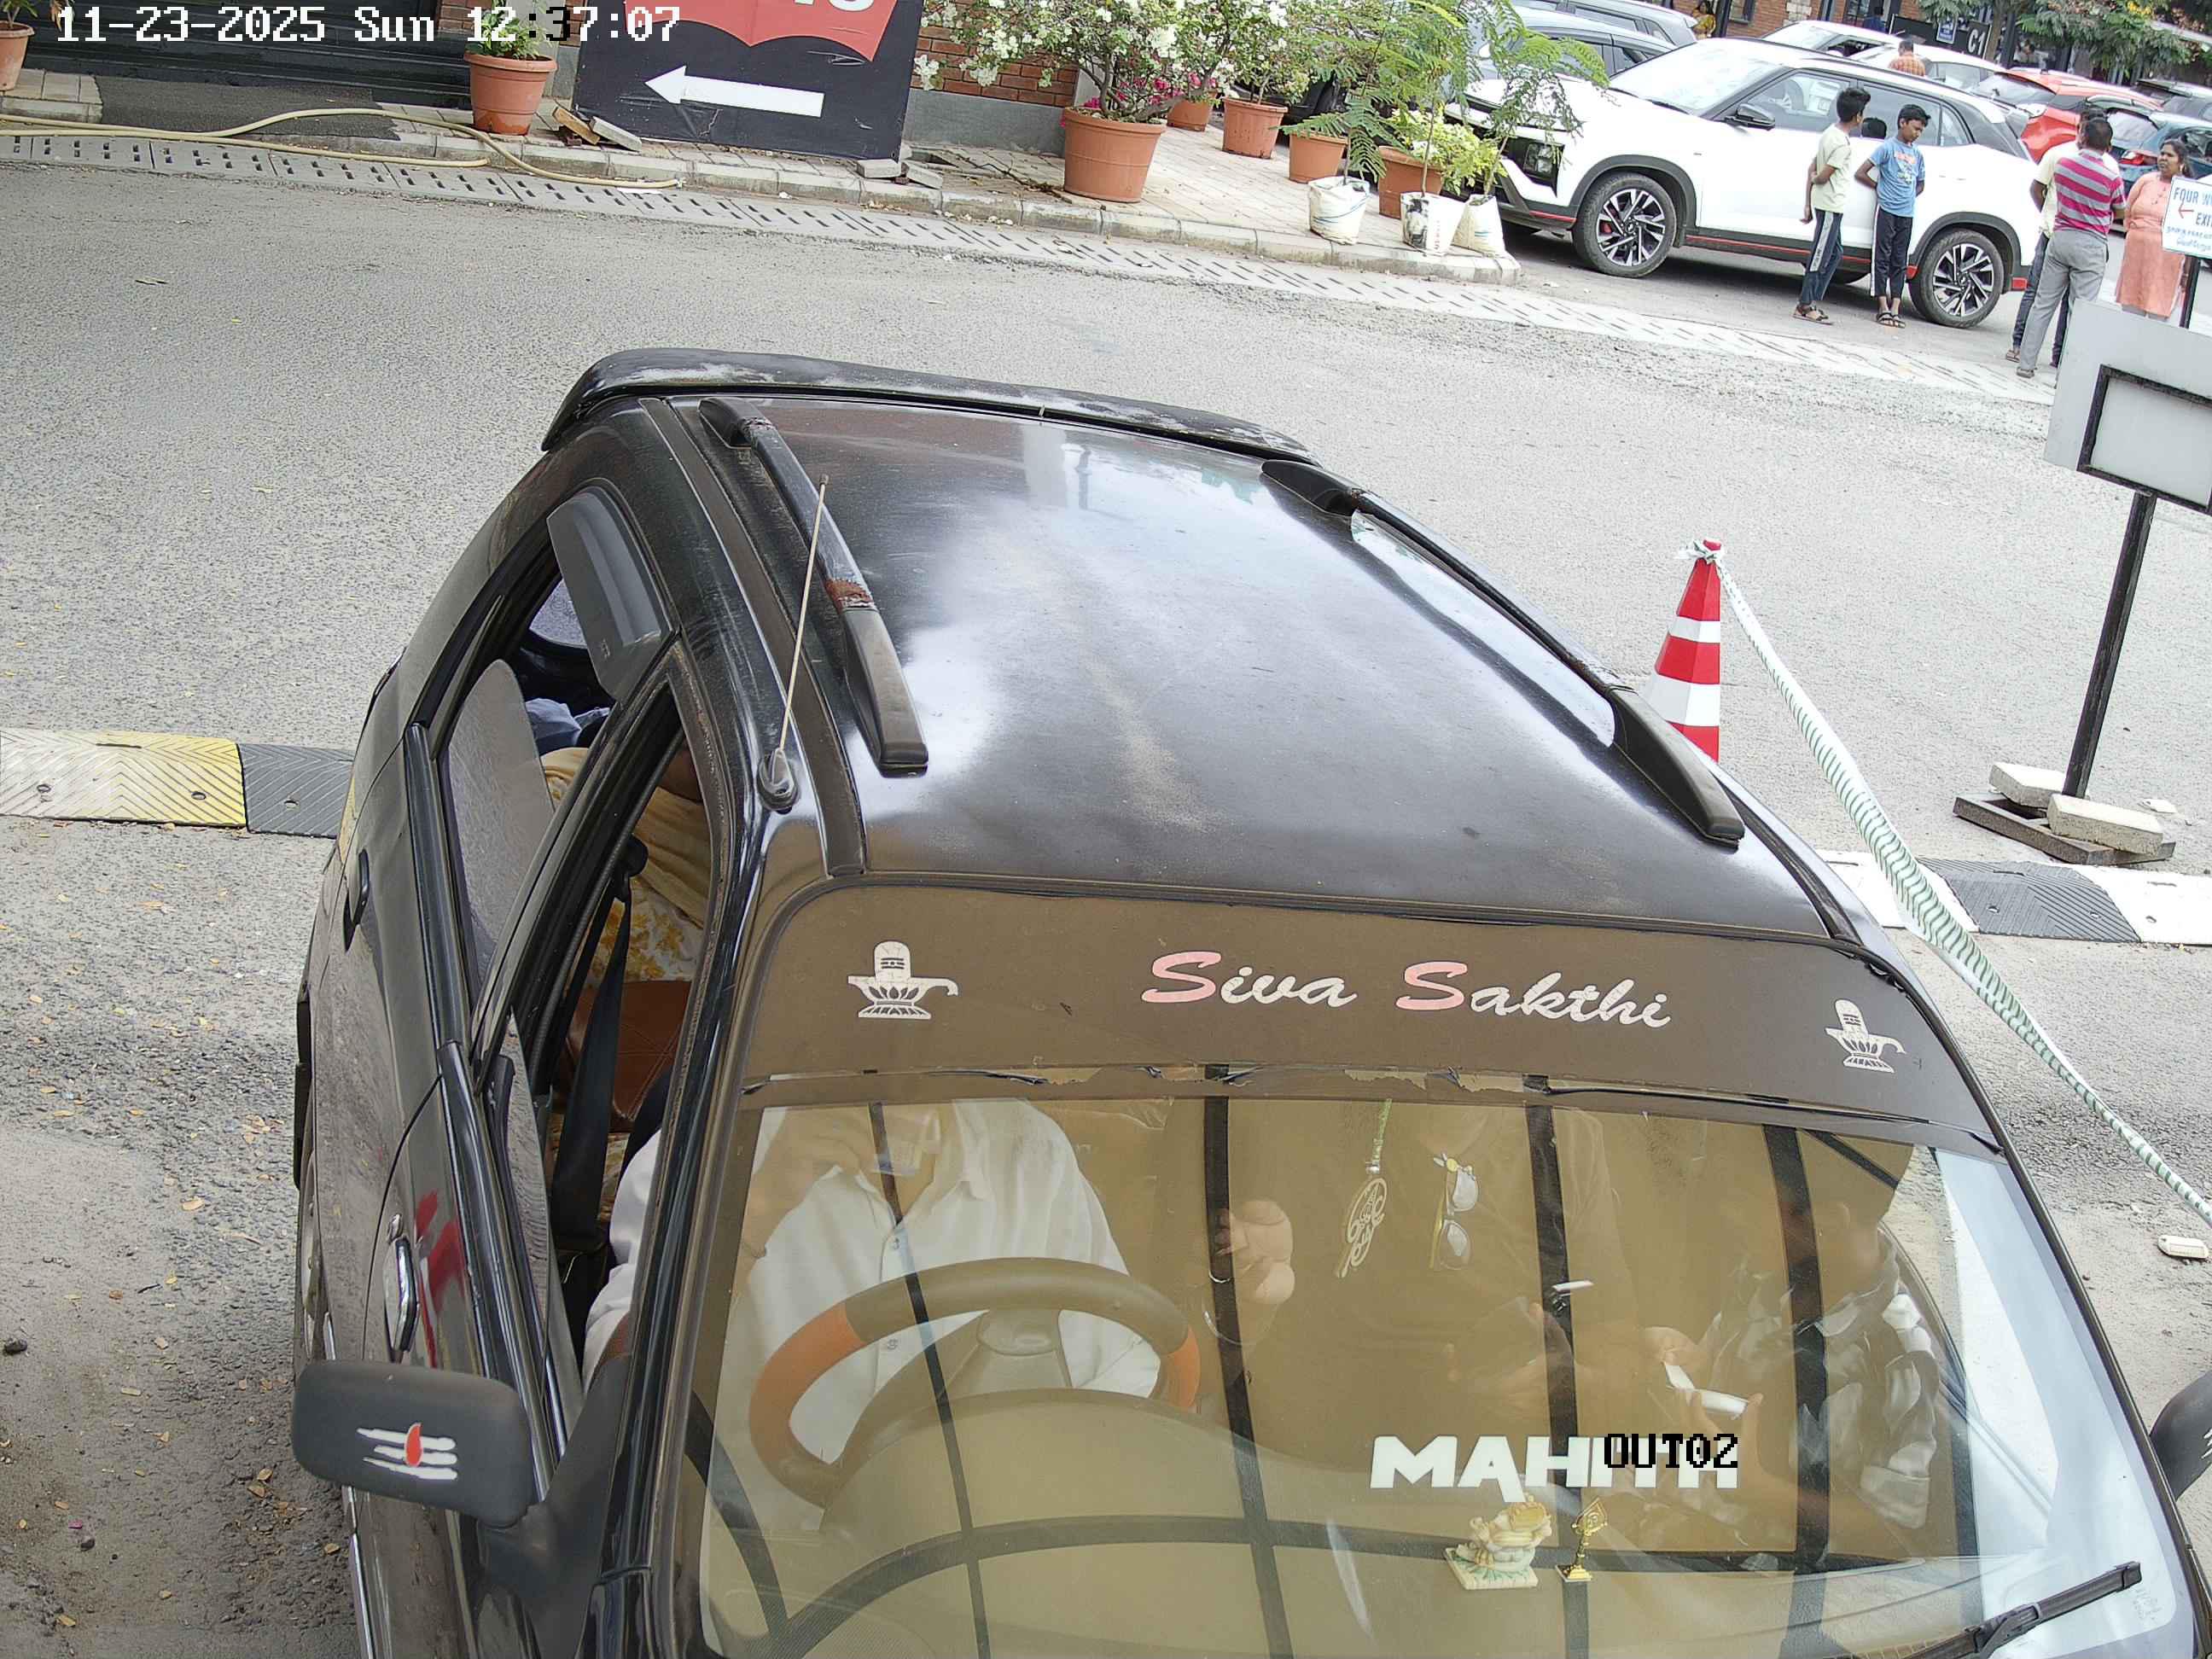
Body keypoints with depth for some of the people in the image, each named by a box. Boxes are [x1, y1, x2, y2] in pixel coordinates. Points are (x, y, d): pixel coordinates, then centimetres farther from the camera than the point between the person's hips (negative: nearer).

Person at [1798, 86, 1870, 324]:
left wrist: (1808, 202, 13)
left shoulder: (1830, 132, 9)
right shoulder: (1842, 144, -20)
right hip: (1831, 204, -10)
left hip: (1823, 203, 10)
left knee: (1834, 253, 16)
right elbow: (1822, 177, -20)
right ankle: (1806, 304, -1)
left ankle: (1813, 300, 16)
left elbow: (1812, 169, 11)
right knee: (1820, 255, -4)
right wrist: (1815, 179, 4)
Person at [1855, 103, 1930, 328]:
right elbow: (1861, 173, -5)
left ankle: (1895, 309, 3)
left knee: (1899, 262, 4)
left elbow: (1921, 184, 26)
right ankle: (1883, 308, -3)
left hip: (1906, 215, 5)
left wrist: (1907, 197, 8)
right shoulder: (1888, 147, -3)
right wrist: (1881, 188, 4)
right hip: (1887, 211, -5)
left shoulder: (1918, 154, 13)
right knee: (1883, 258, -3)